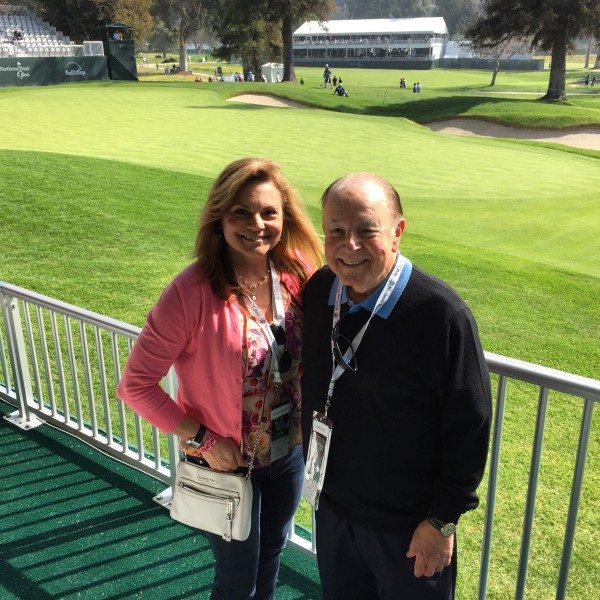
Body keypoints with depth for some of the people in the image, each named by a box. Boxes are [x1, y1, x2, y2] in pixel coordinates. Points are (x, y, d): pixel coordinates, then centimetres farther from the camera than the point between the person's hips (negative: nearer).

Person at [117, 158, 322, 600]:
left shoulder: (298, 273, -12)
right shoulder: (192, 292, -26)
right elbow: (136, 384, -19)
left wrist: (306, 422, -6)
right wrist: (203, 439, -19)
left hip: (290, 452, 4)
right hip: (227, 462, -4)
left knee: (272, 553, 28)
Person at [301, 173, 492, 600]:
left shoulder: (442, 315, -26)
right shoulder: (316, 293, -8)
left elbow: (469, 427, -18)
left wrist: (443, 520, -12)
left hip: (409, 529, -5)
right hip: (331, 508, 5)